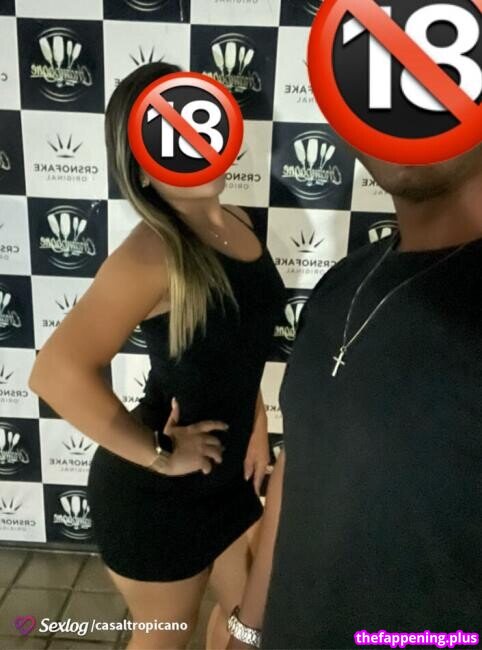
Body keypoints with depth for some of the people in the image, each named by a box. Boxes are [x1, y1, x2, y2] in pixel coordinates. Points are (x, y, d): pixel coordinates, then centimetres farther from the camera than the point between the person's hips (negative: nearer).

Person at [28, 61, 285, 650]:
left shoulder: (238, 224, -1)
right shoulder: (154, 252, -25)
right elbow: (57, 373, -34)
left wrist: (255, 418, 7)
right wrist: (158, 457, -23)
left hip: (225, 475, 7)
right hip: (155, 492, -6)